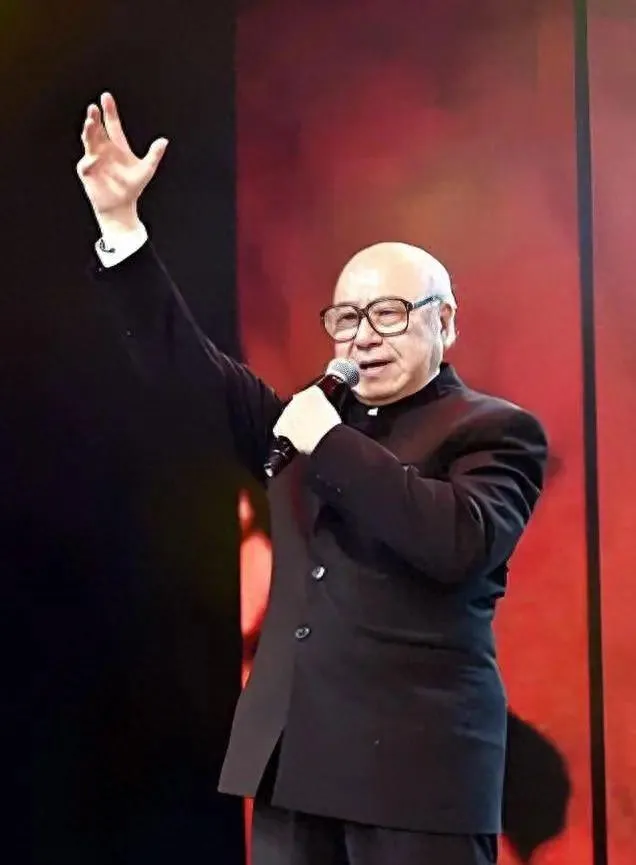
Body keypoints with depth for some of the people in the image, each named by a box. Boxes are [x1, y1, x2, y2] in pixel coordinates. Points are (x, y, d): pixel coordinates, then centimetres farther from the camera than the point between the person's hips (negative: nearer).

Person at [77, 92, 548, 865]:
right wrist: (120, 221, 6)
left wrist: (332, 444, -15)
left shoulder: (496, 431, -2)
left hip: (417, 764, -5)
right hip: (290, 758, 6)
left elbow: (460, 542, -21)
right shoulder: (308, 418, 16)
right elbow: (190, 370, 13)